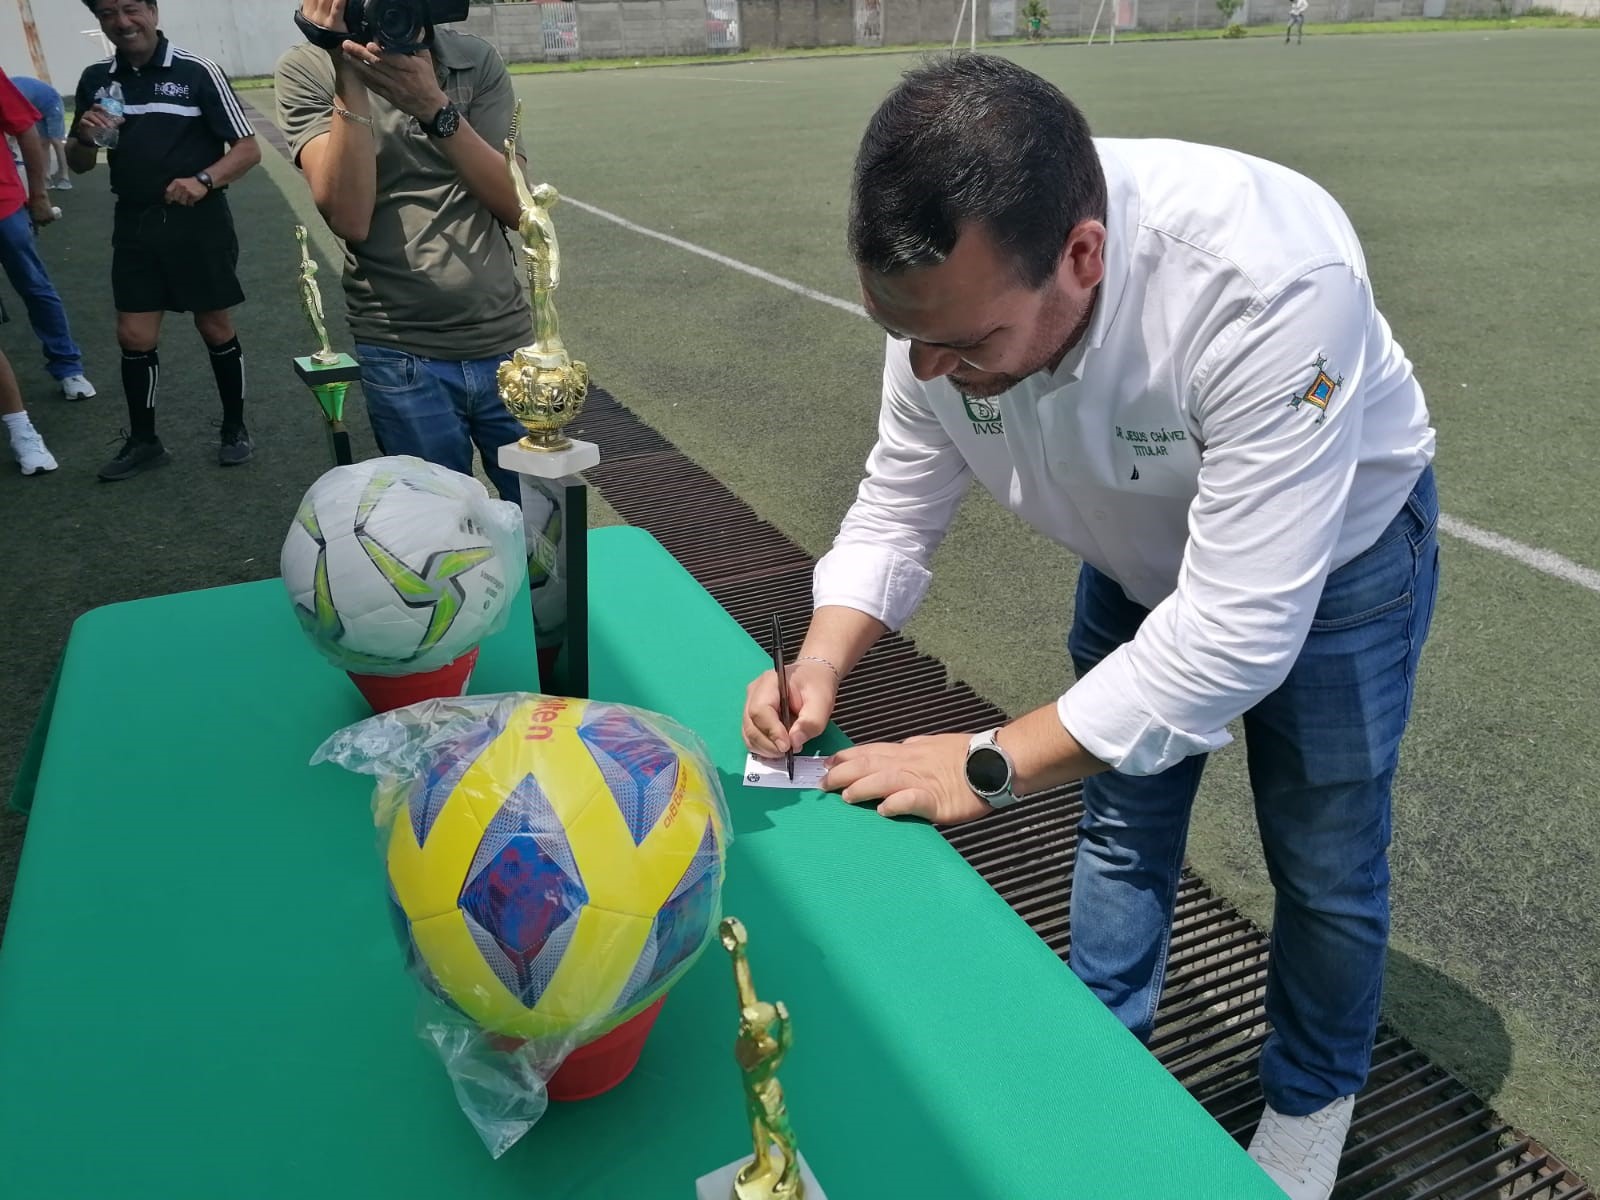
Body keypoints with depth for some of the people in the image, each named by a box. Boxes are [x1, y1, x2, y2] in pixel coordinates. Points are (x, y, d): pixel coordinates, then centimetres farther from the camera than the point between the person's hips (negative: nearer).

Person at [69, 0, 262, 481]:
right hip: (133, 226, 4)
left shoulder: (197, 72, -8)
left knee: (216, 330, 6)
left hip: (198, 222, -4)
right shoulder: (95, 79, 7)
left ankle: (235, 429, 23)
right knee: (134, 337, 4)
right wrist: (85, 137, -10)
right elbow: (78, 164, 13)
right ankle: (143, 441, 18)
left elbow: (248, 148, -9)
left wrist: (204, 179, -25)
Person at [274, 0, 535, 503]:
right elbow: (350, 220, -13)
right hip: (402, 358, -2)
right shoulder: (308, 69, -1)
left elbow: (515, 205, -5)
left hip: (506, 343, 2)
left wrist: (434, 105, -17)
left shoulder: (477, 60, 5)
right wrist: (348, 77, -18)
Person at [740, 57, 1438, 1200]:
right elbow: (898, 507, -12)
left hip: (1331, 557, -4)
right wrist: (822, 660, -29)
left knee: (1324, 866, 11)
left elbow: (1238, 629, -41)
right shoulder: (948, 289, -25)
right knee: (1121, 828, 17)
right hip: (1142, 555, 5)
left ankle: (1311, 1105, 41)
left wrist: (994, 764, -36)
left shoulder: (1270, 281, -43)